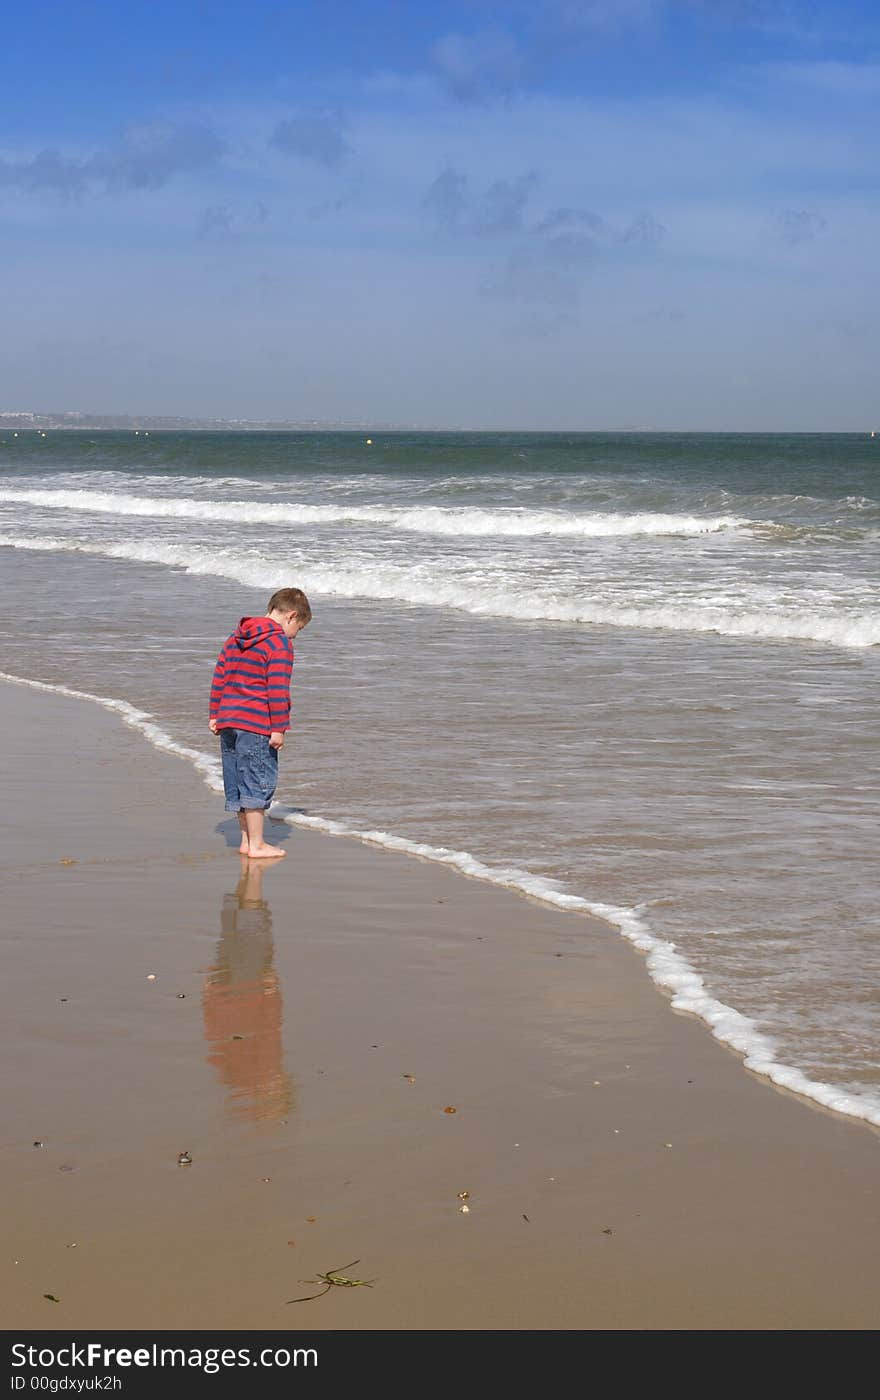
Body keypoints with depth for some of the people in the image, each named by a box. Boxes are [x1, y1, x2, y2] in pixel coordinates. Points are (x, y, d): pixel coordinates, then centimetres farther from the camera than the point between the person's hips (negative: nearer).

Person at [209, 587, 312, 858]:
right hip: (257, 726, -8)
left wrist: (214, 715, 20)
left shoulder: (234, 638, 15)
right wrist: (279, 728, -14)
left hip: (228, 722, 8)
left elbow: (219, 677, 16)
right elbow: (277, 690, -16)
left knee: (239, 783, 14)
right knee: (258, 784, -1)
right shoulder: (280, 643, -11)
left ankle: (246, 840, 23)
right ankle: (256, 845, 3)